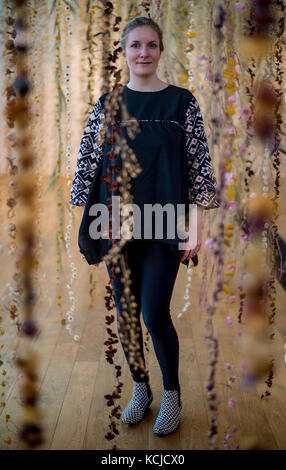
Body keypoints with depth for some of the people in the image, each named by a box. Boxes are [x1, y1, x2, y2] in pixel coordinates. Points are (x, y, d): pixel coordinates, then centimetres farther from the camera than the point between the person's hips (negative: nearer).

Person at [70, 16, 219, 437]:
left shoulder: (182, 102, 0)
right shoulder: (108, 104, 5)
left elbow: (199, 165, -2)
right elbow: (88, 163, 5)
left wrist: (197, 225, -8)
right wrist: (88, 227, 2)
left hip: (164, 225, -3)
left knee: (155, 316, -4)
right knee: (125, 312, 11)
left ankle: (172, 394, 22)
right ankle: (140, 388, 33)